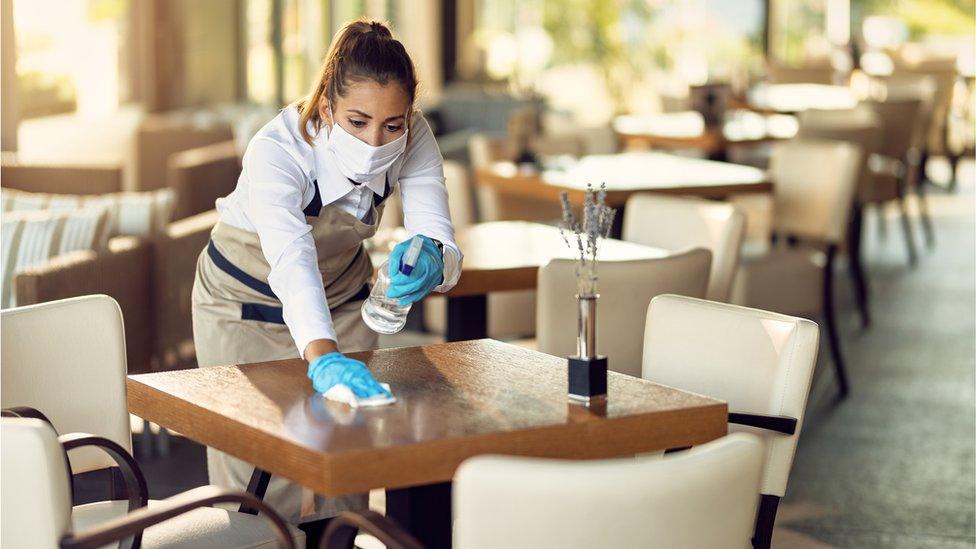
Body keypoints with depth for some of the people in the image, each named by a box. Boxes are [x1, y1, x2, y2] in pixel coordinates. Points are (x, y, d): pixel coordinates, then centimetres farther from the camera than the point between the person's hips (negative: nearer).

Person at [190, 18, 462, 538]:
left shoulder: (413, 138, -24)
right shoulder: (275, 150, -37)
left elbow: (438, 237, -30)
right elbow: (292, 260, -52)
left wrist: (432, 260, -55)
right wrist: (321, 354, -68)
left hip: (343, 294, 3)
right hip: (246, 300, -3)